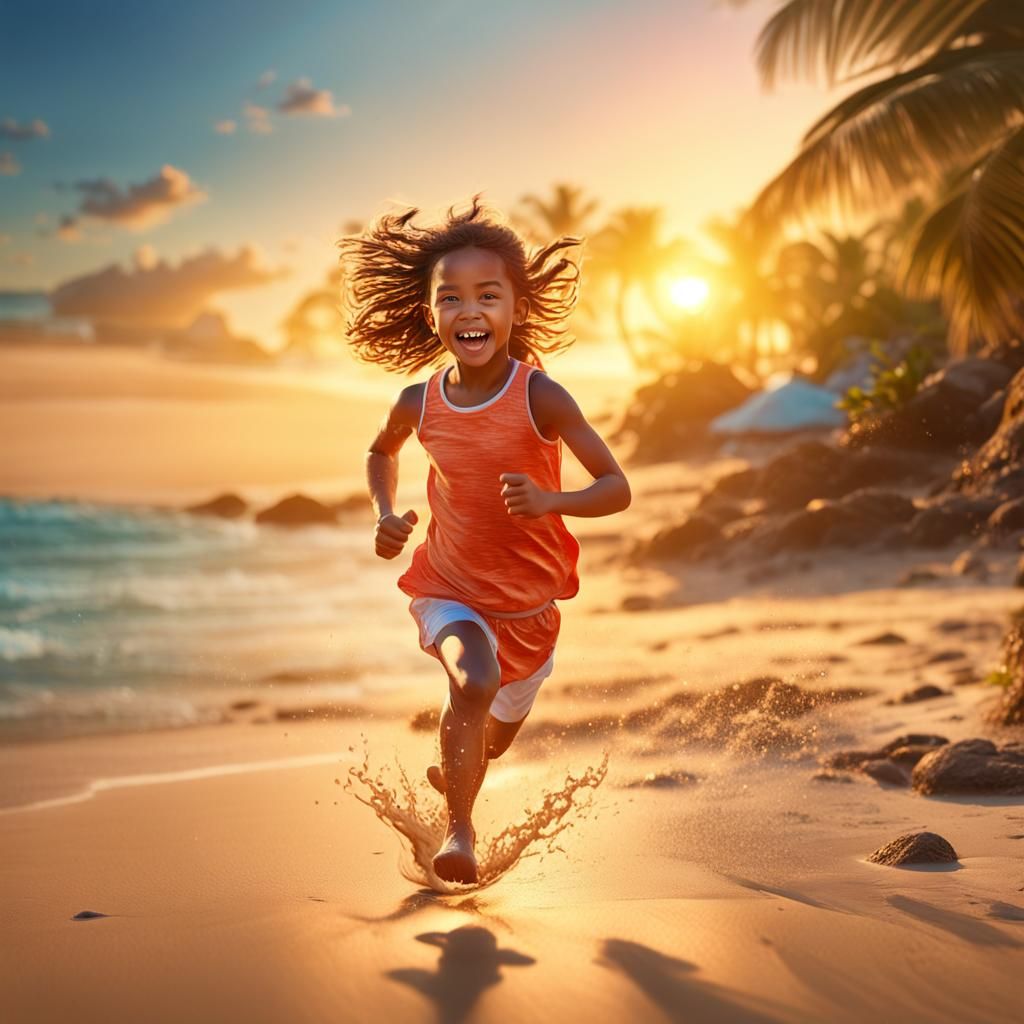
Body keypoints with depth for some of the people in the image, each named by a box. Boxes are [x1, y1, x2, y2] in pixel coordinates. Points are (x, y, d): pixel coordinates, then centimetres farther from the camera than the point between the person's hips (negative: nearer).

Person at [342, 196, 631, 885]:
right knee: (475, 681, -32)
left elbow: (618, 489, -22)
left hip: (529, 602, 1)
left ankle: (454, 770, 58)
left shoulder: (541, 398, -21)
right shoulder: (420, 405, -11)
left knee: (497, 737, 21)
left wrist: (549, 501, -39)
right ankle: (460, 829, -18)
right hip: (449, 592, 0)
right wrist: (386, 516, -4)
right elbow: (382, 452, 13)